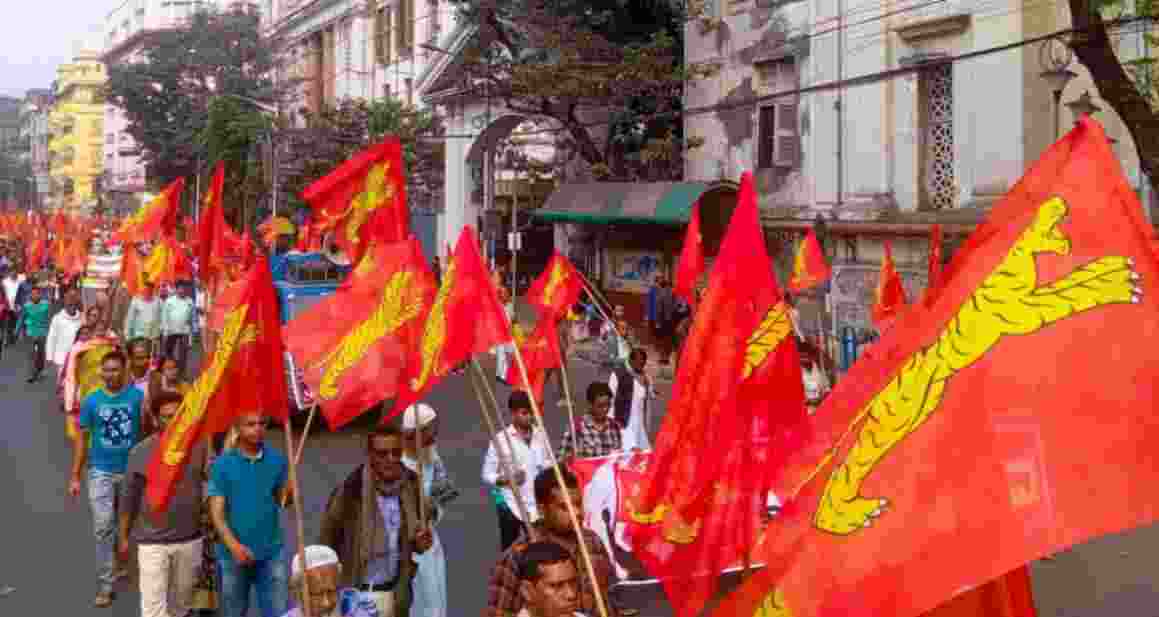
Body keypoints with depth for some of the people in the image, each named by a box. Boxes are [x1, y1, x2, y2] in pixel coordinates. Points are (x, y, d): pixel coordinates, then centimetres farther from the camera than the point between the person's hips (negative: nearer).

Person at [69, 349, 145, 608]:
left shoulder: (138, 397, -8)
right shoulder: (91, 401, -3)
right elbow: (82, 439, 2)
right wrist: (75, 477, 1)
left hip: (131, 470, 0)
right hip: (101, 471, 0)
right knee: (103, 527, -5)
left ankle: (119, 563, 41)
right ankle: (106, 585, 1)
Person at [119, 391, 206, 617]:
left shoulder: (199, 446, -5)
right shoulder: (141, 452, -9)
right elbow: (128, 497, -1)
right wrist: (123, 537, 3)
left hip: (190, 539, 2)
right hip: (152, 541, -2)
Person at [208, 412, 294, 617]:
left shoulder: (277, 459, -1)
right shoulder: (223, 464, -8)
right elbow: (217, 512, -10)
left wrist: (290, 490, -15)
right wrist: (233, 545, -25)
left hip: (271, 553, 1)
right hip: (233, 555, -1)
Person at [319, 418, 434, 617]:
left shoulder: (410, 485, -4)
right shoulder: (351, 489, -20)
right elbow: (326, 540, -12)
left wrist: (420, 543, -11)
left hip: (395, 594, 5)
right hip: (356, 594, -5)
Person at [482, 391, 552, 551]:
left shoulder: (540, 434, 4)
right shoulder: (501, 439, -8)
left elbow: (549, 463, 16)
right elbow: (487, 474, -4)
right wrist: (505, 479, -21)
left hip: (537, 505, 3)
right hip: (511, 505, -3)